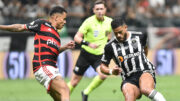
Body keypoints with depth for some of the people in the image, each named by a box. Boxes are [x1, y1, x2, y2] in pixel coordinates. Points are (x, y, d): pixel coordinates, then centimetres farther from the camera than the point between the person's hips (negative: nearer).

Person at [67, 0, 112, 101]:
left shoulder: (109, 21, -2)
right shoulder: (89, 22, -15)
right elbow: (77, 37, -17)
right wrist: (88, 44, -31)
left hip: (100, 56, 2)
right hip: (86, 54, -2)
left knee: (103, 75, -23)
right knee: (74, 81, 2)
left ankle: (86, 92, 0)